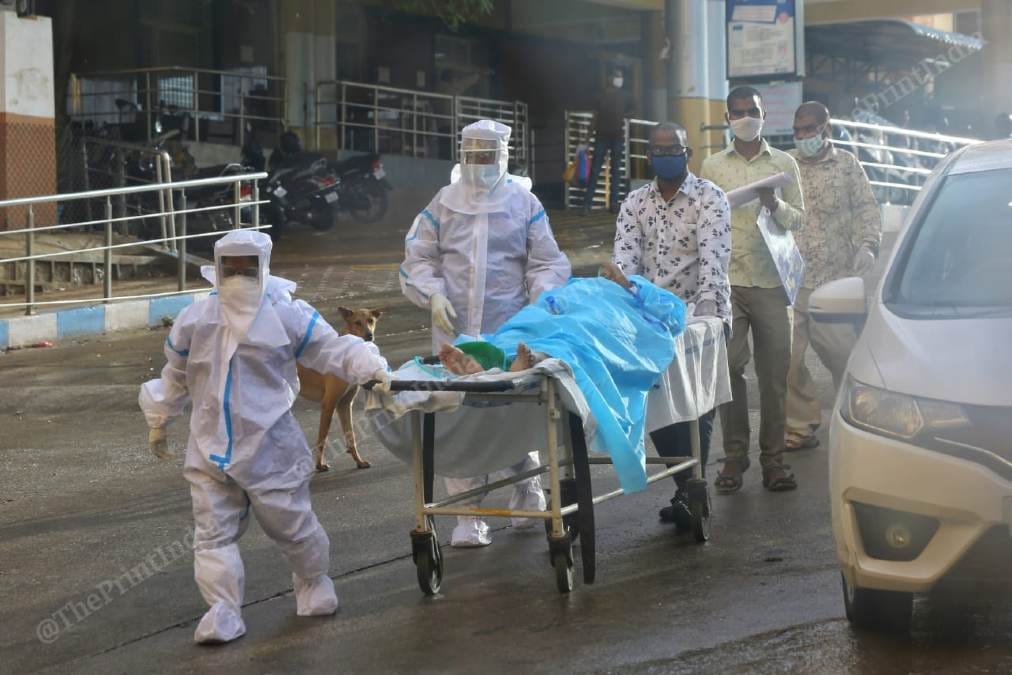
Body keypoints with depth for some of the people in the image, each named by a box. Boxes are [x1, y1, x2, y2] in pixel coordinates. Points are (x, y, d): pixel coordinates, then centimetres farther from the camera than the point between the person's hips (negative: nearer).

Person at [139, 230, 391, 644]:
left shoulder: (287, 316, -7)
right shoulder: (195, 321, 3)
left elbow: (334, 349, -9)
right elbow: (175, 378, 18)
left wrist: (372, 368, -26)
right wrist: (159, 422, 26)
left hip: (269, 446, -3)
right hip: (212, 447, 3)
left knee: (291, 523, 8)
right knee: (214, 531, -1)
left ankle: (314, 582, 35)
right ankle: (223, 611, 4)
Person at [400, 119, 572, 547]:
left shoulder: (525, 204, 7)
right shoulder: (443, 204, 10)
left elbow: (548, 263, 8)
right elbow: (417, 259, 11)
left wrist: (542, 298, -10)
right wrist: (433, 295, -7)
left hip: (512, 333, -1)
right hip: (456, 332, 1)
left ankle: (527, 493, 28)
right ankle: (469, 517, 1)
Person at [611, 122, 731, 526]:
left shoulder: (709, 198, -4)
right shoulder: (635, 203, 9)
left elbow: (713, 257, -17)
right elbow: (624, 257, -3)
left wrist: (706, 310, -32)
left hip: (701, 315, -4)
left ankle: (688, 494, -10)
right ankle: (688, 488, 12)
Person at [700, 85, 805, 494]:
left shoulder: (784, 164, 11)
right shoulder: (713, 166, 10)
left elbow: (799, 219, 11)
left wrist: (776, 206, -10)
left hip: (770, 281, 1)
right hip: (726, 280, 0)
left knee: (774, 372, 0)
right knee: (729, 368, -6)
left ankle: (773, 457, 6)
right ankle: (734, 456, 2)